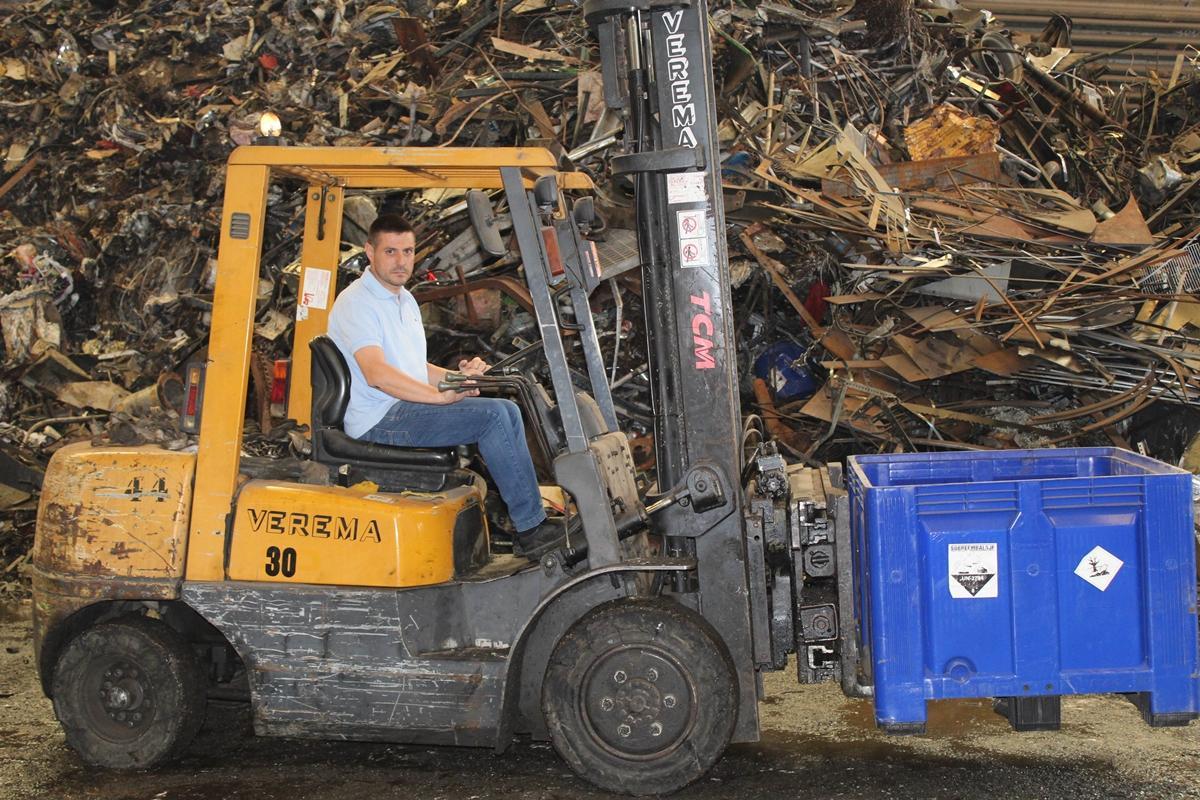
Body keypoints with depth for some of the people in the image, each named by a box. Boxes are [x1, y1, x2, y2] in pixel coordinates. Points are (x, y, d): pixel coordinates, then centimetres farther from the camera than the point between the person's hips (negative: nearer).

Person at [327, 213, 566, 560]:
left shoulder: (405, 301, 20)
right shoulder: (356, 303, -12)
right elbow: (377, 374, -25)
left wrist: (458, 376, 4)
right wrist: (441, 396, -23)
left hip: (409, 406, 10)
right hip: (380, 420, -10)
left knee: (507, 410, -1)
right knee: (492, 415, -20)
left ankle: (530, 514, -3)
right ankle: (530, 529, -17)